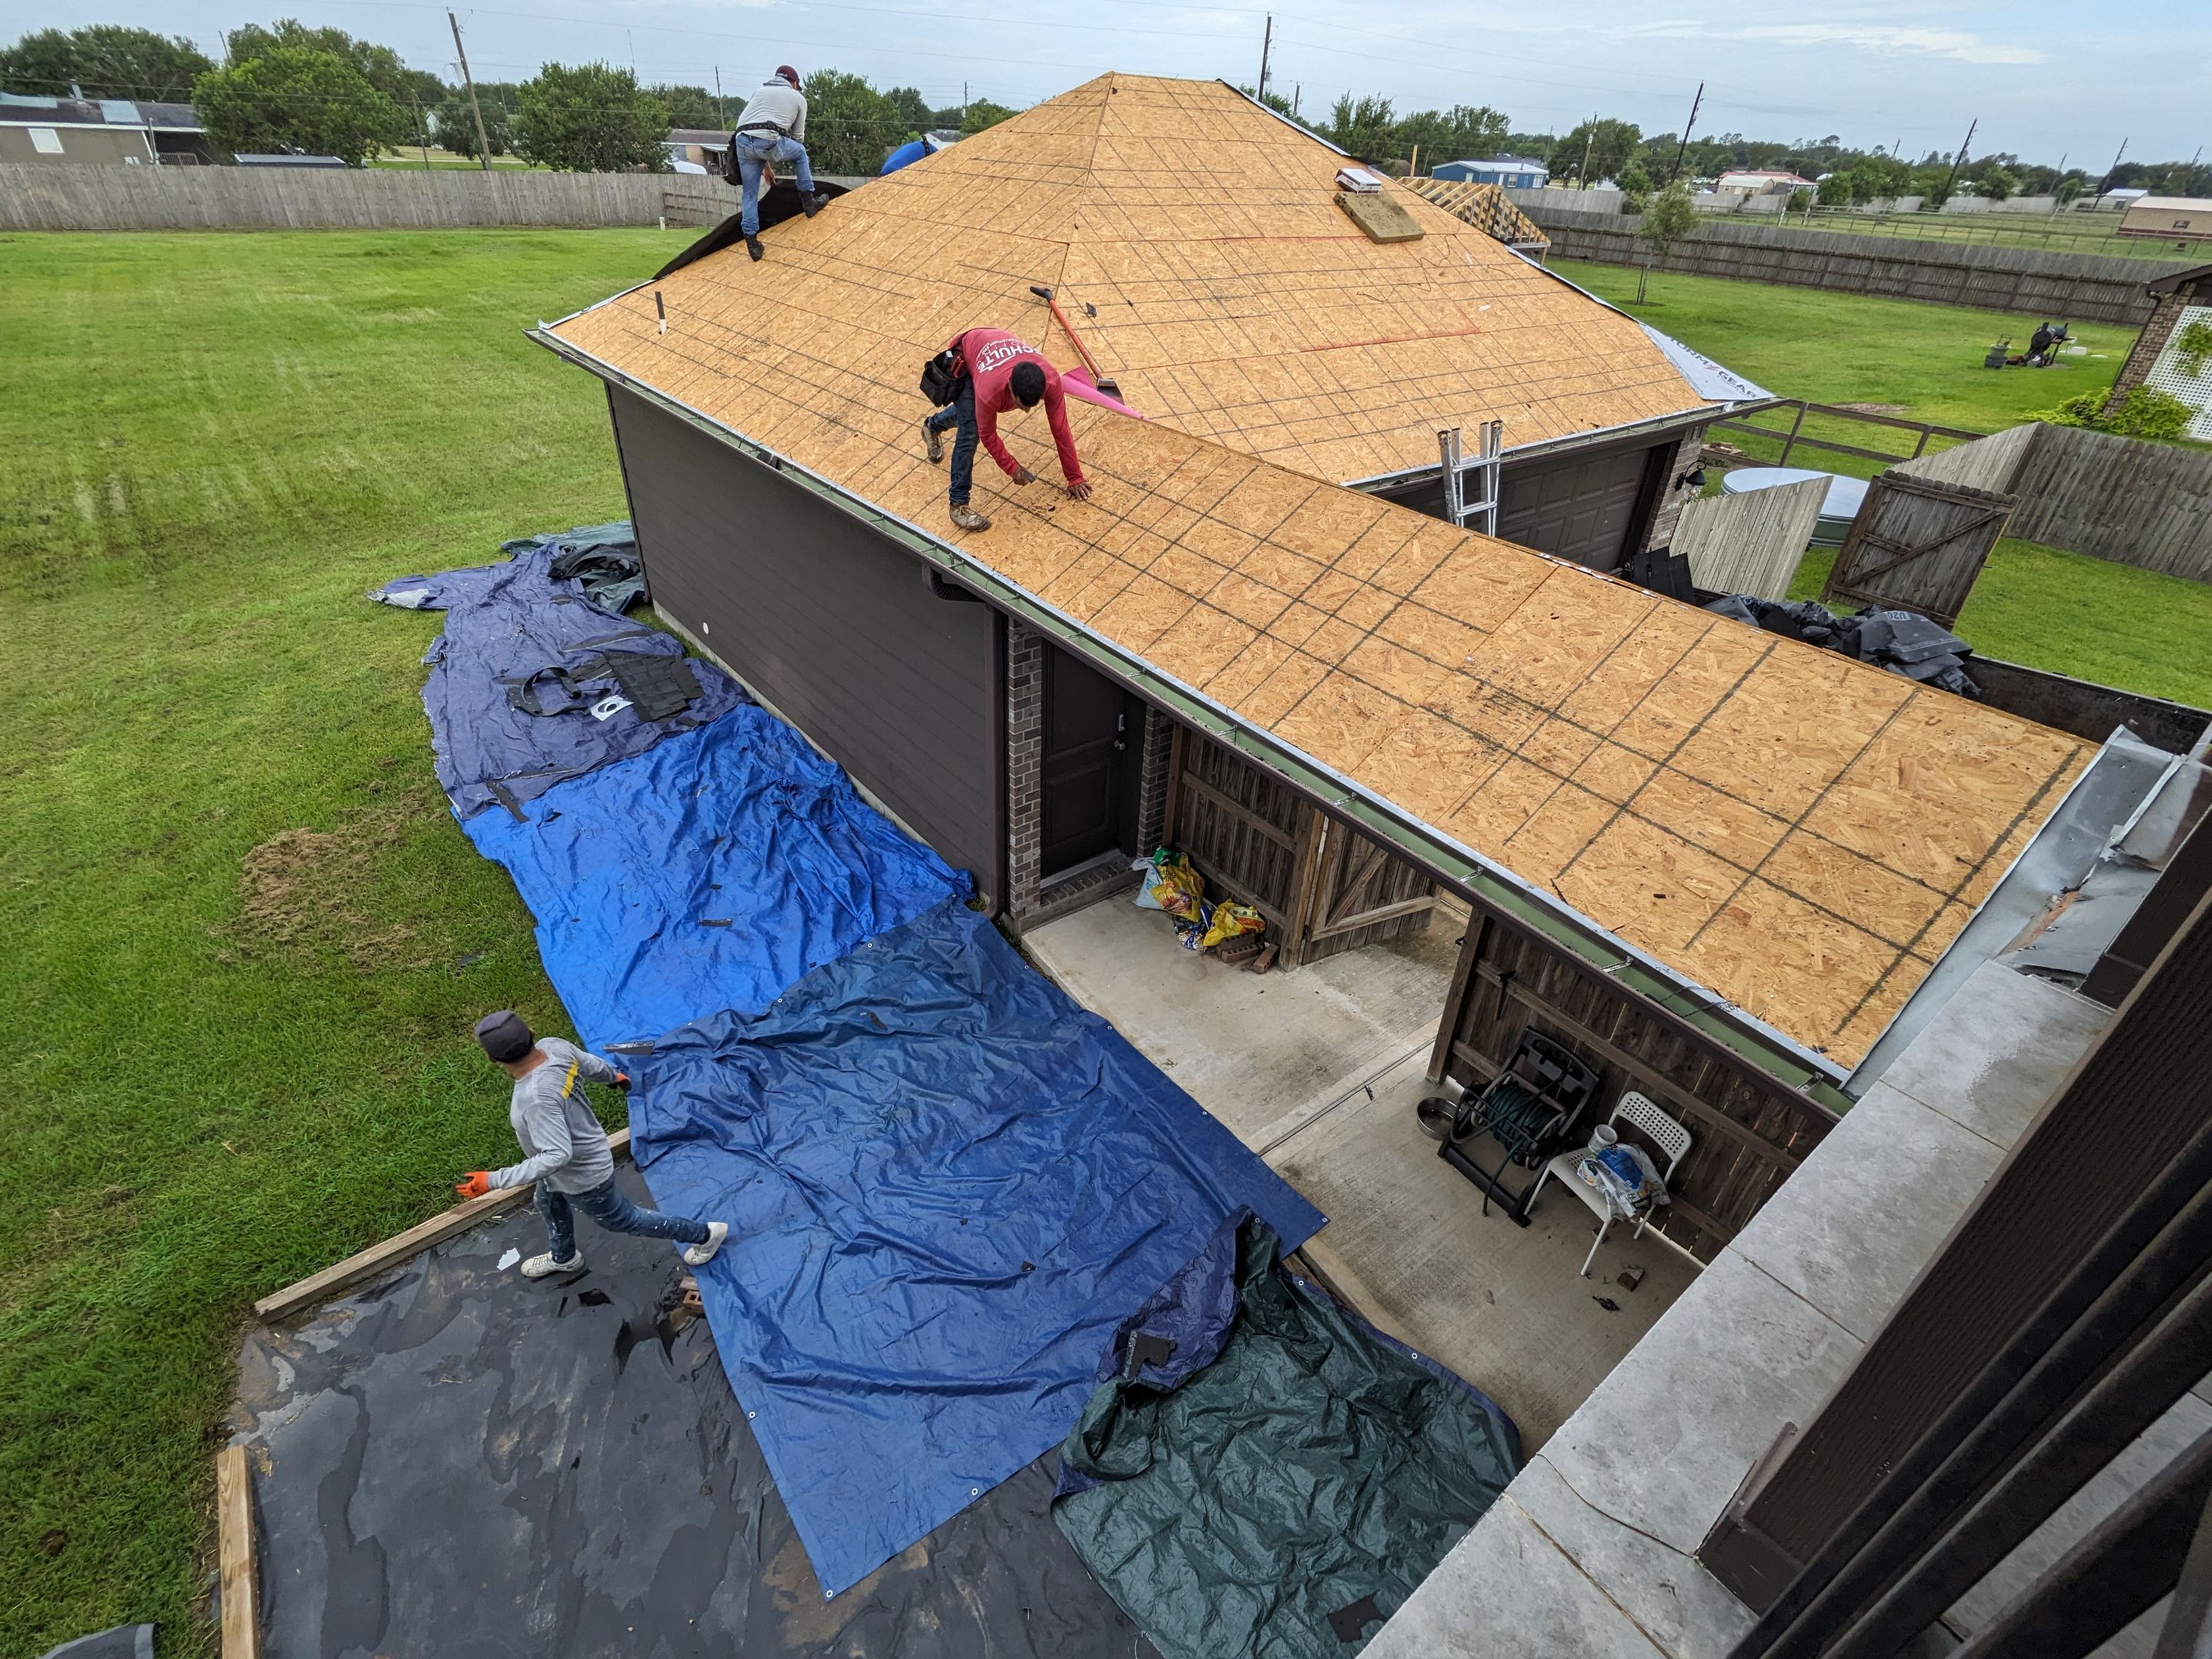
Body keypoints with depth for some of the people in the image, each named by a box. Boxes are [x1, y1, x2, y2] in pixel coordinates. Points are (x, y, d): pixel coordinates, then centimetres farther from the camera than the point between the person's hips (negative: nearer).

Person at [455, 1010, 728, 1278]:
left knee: (621, 1220, 19)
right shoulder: (553, 1046, -22)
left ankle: (704, 1234, 36)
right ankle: (563, 1258, 65)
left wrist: (494, 1180, -37)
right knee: (550, 1205, 35)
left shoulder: (536, 1097, -44)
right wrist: (615, 1076, 20)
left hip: (582, 1176, -8)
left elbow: (557, 1156, -41)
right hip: (580, 1152, 8)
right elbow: (594, 1065, -2)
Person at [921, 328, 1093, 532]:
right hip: (964, 356, -5)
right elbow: (987, 435, -27)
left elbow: (1060, 429, -27)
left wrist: (1075, 477, -21)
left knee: (968, 411, 30)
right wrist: (1012, 468, -22)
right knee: (971, 430, -22)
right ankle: (959, 505, -12)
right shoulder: (990, 389, -46)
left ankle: (933, 425, 63)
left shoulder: (1051, 380, -38)